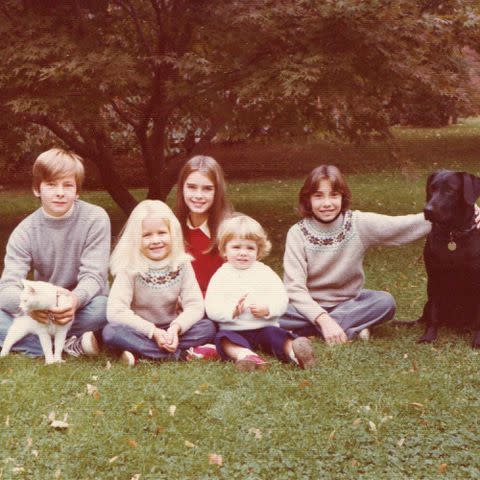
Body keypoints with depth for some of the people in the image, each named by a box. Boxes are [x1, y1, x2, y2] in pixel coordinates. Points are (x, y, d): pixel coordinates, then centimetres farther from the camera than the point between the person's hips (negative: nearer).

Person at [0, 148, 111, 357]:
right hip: (42, 312, 2)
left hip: (82, 306, -2)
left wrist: (75, 299, -43)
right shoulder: (25, 232, -9)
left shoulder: (95, 219, -13)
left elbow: (93, 276, -18)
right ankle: (68, 345, -25)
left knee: (102, 308, -36)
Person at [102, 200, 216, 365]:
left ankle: (140, 354, -25)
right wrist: (153, 331, -27)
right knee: (111, 332, -31)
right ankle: (178, 354, -31)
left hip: (169, 331, 3)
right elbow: (115, 311, -21)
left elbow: (195, 306, -9)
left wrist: (175, 328, -28)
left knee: (208, 327, -20)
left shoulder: (181, 264, -4)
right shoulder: (129, 268, -13)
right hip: (139, 331, -3)